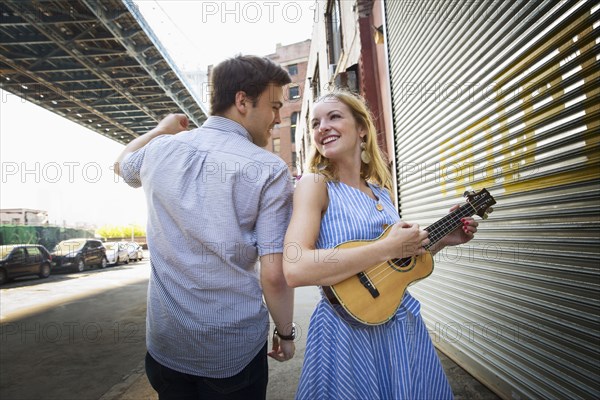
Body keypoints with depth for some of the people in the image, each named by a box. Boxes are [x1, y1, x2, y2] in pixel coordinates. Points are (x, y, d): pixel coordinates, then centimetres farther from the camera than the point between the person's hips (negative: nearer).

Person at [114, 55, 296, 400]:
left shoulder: (160, 150, -4)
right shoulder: (269, 169, -18)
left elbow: (122, 164, 21)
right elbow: (274, 275, -19)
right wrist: (286, 333, -3)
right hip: (235, 349, -3)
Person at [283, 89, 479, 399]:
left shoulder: (381, 190, 5)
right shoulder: (315, 183, -13)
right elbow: (295, 270, -29)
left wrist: (442, 240, 4)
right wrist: (388, 248, -24)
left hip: (404, 323, 7)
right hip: (348, 333, -6)